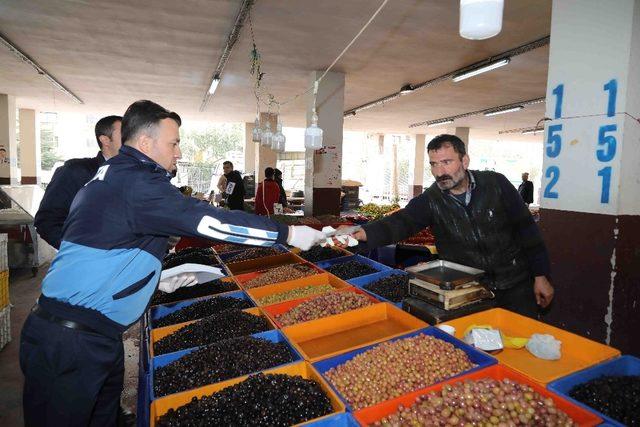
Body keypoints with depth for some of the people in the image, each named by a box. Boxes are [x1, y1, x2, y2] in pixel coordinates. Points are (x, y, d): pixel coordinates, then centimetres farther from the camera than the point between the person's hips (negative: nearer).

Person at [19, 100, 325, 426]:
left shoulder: (110, 175, 14)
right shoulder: (137, 181, -18)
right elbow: (209, 221, -23)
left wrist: (156, 280, 17)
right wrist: (288, 234, -16)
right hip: (73, 344, -9)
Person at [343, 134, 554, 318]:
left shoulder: (496, 184, -8)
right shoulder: (430, 200, -8)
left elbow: (526, 229, -2)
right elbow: (401, 222, -24)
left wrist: (540, 276, -1)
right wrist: (363, 233, -43)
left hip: (515, 286, 0)